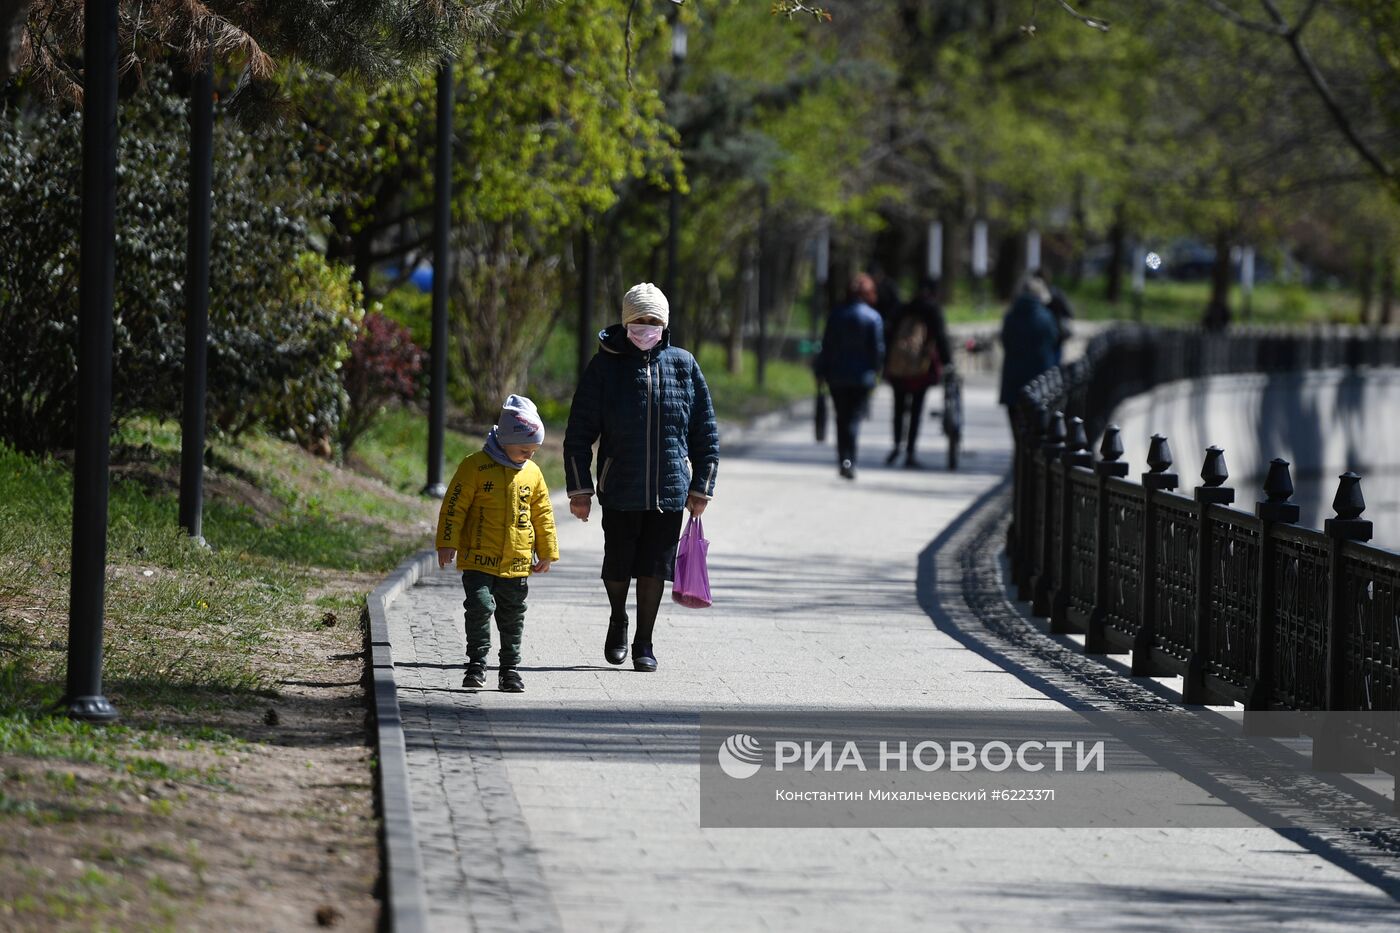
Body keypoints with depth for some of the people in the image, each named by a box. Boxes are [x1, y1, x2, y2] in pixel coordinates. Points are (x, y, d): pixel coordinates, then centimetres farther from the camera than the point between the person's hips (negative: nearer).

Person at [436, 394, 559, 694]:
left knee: (513, 617, 9)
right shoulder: (475, 466, -7)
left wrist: (547, 552, 15)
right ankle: (476, 665, 0)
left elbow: (543, 514, 15)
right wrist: (447, 544, -10)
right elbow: (454, 506, -6)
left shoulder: (532, 473, 6)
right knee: (480, 608, -10)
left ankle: (510, 669, 17)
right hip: (479, 560, -4)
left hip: (517, 564, 4)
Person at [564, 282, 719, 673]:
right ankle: (618, 620, 32)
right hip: (619, 490, -1)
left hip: (669, 490, 1)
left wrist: (701, 487, 8)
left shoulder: (683, 365, 4)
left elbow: (705, 432, 11)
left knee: (654, 567, 2)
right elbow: (579, 433, 1)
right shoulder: (605, 365, -1)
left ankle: (644, 642, 15)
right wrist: (580, 489, -3)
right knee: (617, 565, 3)